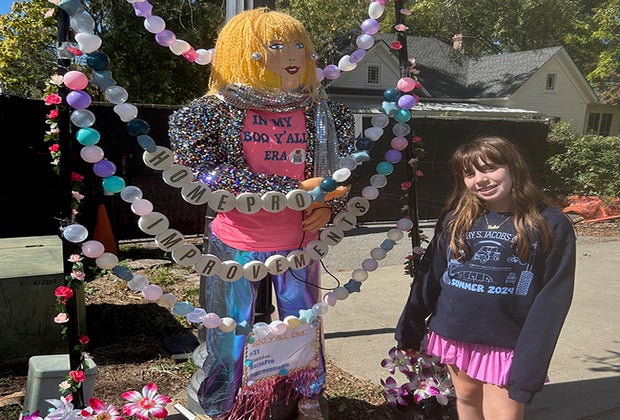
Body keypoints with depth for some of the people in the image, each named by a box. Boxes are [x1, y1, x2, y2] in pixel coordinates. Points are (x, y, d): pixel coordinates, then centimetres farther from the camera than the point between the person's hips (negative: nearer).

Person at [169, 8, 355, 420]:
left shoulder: (322, 112, -1)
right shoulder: (216, 112, -11)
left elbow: (344, 166, 13)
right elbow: (209, 174, -23)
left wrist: (328, 207, -6)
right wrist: (295, 189, -26)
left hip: (299, 246, 3)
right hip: (235, 247, -2)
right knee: (229, 337, 12)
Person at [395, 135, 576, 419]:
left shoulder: (552, 225, -8)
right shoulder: (455, 220, 0)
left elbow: (552, 299, -11)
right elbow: (428, 278, 5)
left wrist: (530, 364, -15)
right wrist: (409, 331, 8)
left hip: (506, 346, -3)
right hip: (454, 336, 3)